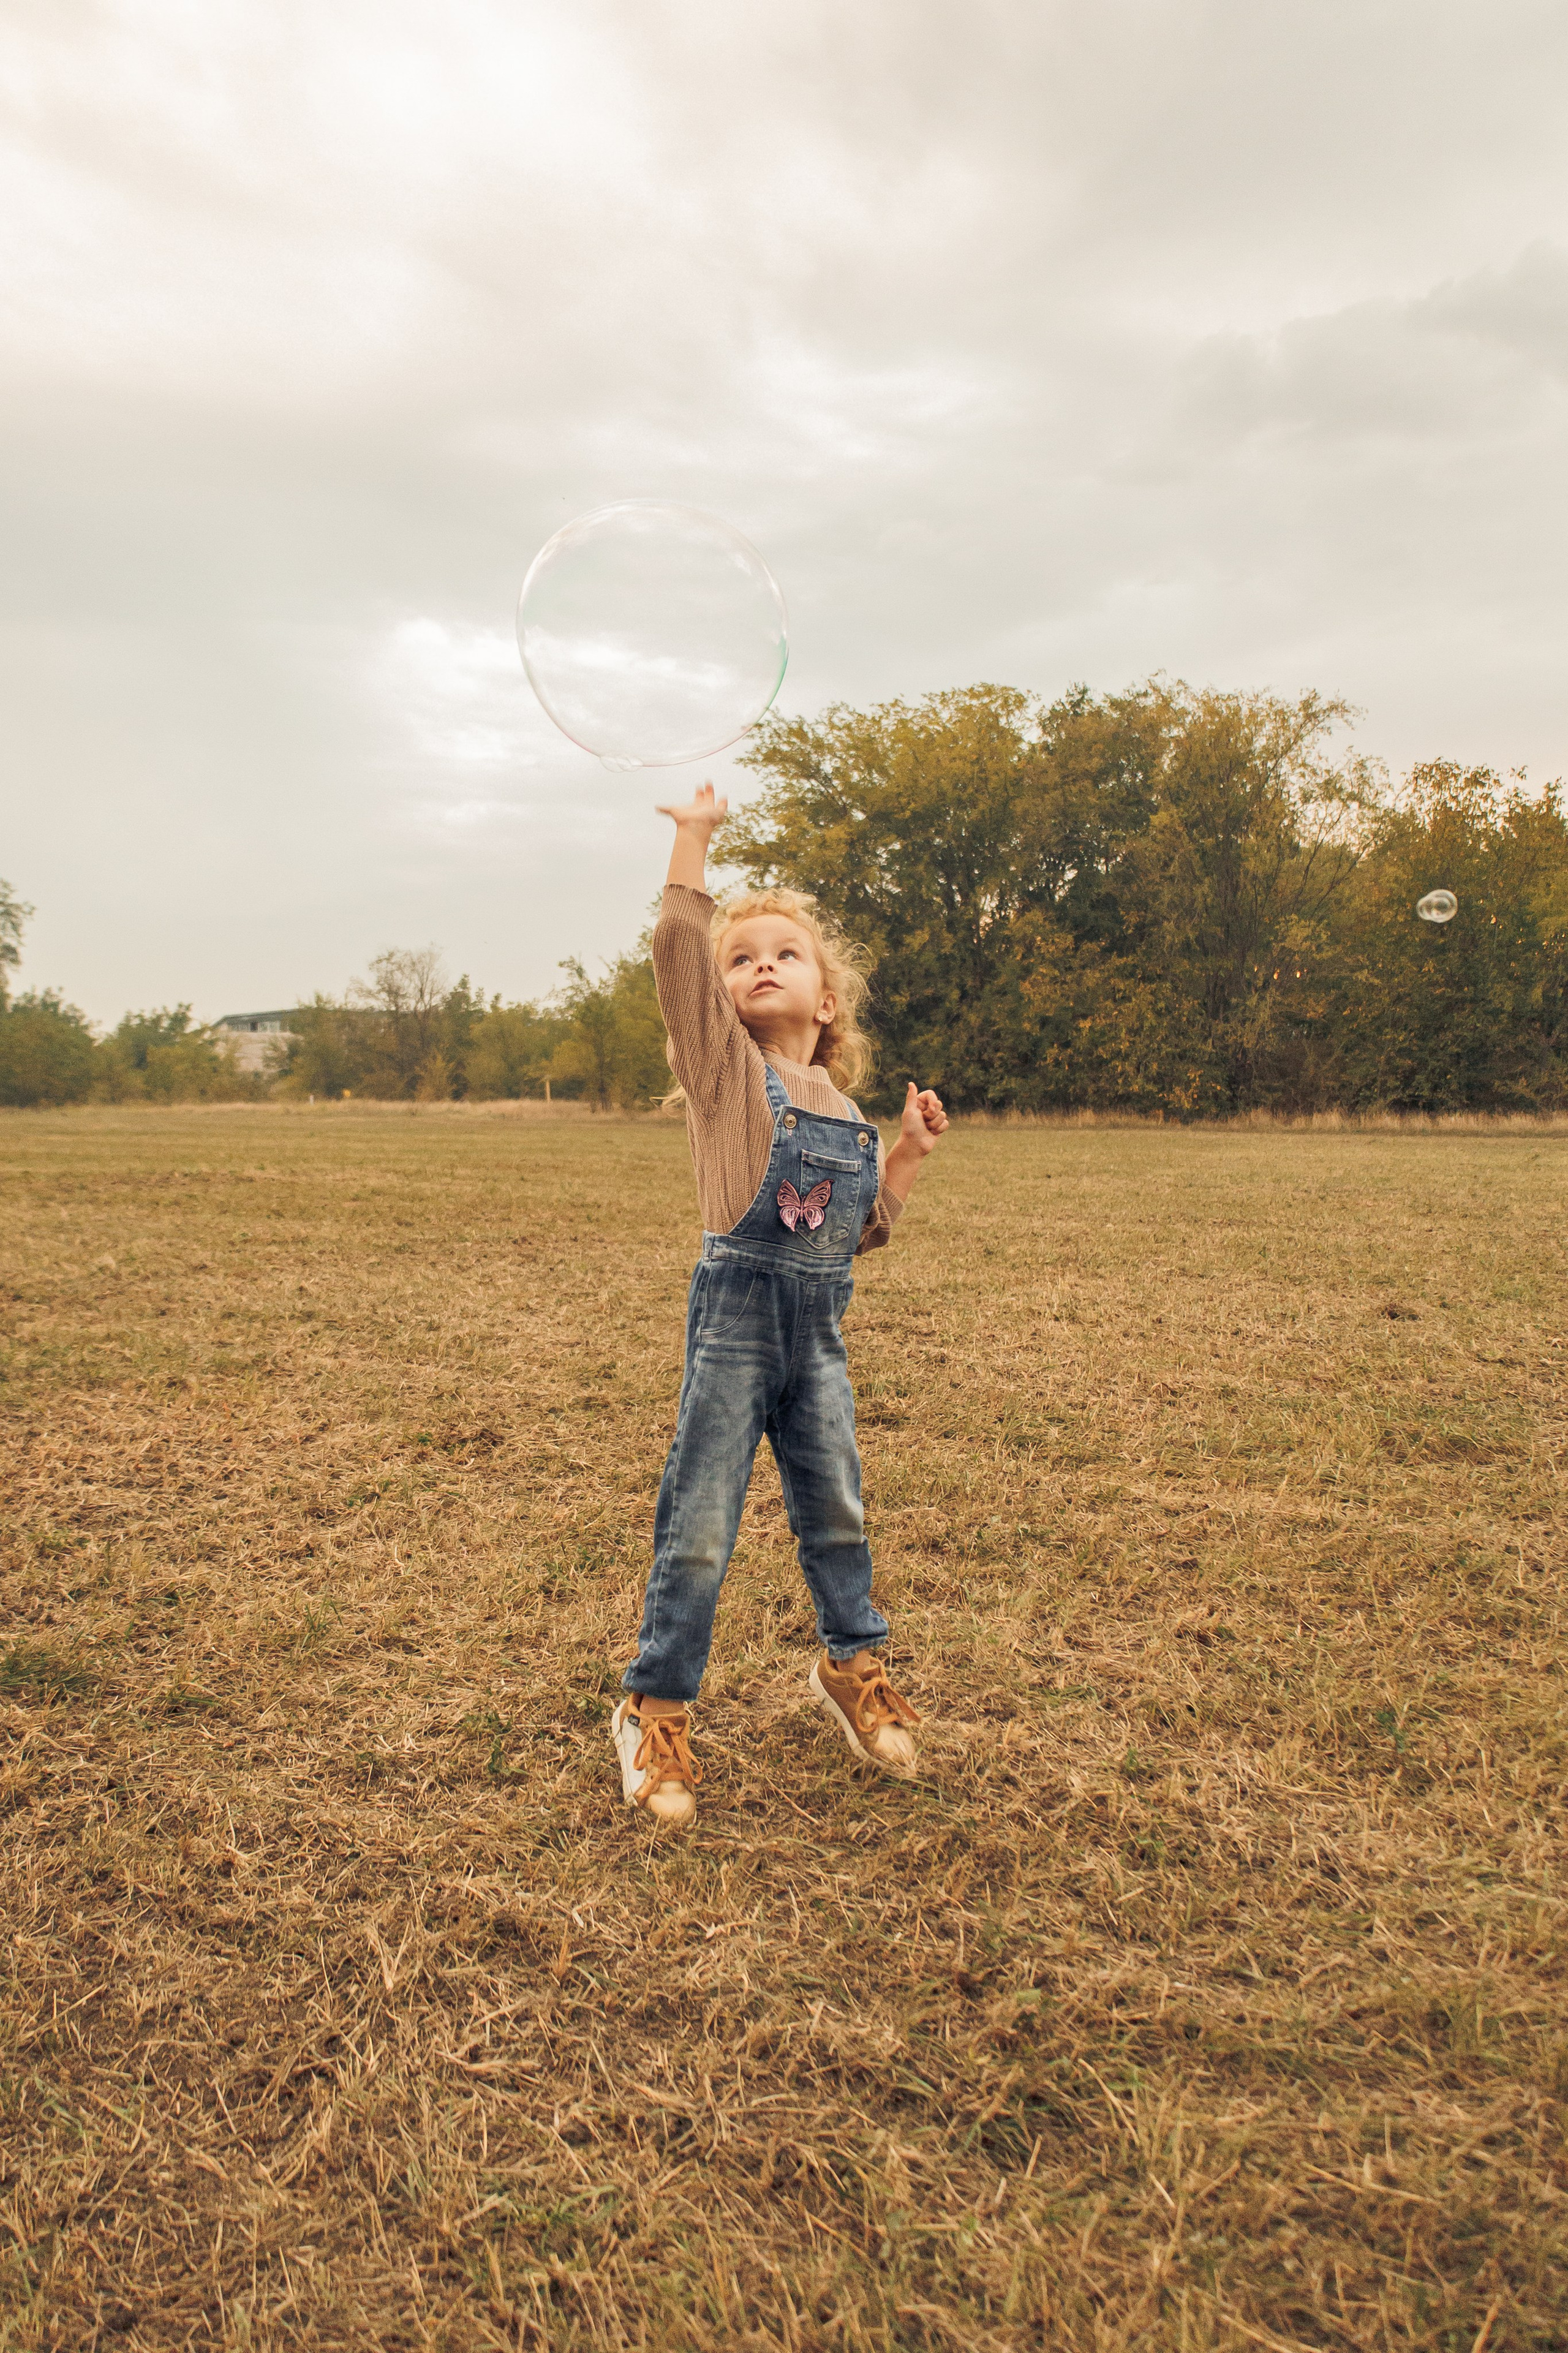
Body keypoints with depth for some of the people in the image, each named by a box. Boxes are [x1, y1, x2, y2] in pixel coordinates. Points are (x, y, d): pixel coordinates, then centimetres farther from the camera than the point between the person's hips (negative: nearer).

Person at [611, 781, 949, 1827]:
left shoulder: (845, 1111, 12)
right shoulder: (726, 1063, -3)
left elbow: (863, 1232, 16)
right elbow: (678, 942, -15)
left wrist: (909, 1155, 5)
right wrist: (696, 834, -12)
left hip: (821, 1325, 5)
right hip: (737, 1311, -5)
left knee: (836, 1507, 17)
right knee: (701, 1524, 0)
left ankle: (853, 1661, 38)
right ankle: (657, 1705, 17)